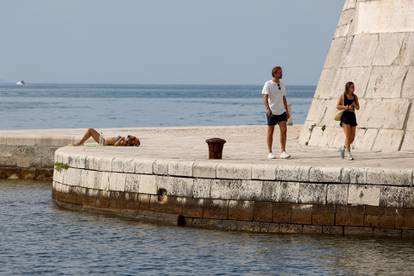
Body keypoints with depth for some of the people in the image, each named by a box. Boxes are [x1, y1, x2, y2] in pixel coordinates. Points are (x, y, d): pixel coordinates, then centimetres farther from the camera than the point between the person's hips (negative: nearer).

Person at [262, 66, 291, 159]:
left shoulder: (282, 84, 13)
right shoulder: (268, 84, -6)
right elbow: (265, 97, -15)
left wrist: (287, 111, 18)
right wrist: (267, 108, -30)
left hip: (281, 111, 5)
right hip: (272, 112, -5)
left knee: (284, 130, -9)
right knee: (270, 132, 2)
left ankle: (283, 152, -8)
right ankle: (270, 153, 10)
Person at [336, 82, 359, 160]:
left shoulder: (355, 97, 9)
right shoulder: (343, 96, -3)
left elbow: (358, 108, 12)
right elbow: (337, 106, -6)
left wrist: (354, 105, -10)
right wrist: (346, 107, -16)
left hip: (352, 116, 5)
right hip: (345, 116, -5)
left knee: (352, 137, 5)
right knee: (348, 136, -12)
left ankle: (343, 148, 30)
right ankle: (349, 154, -8)